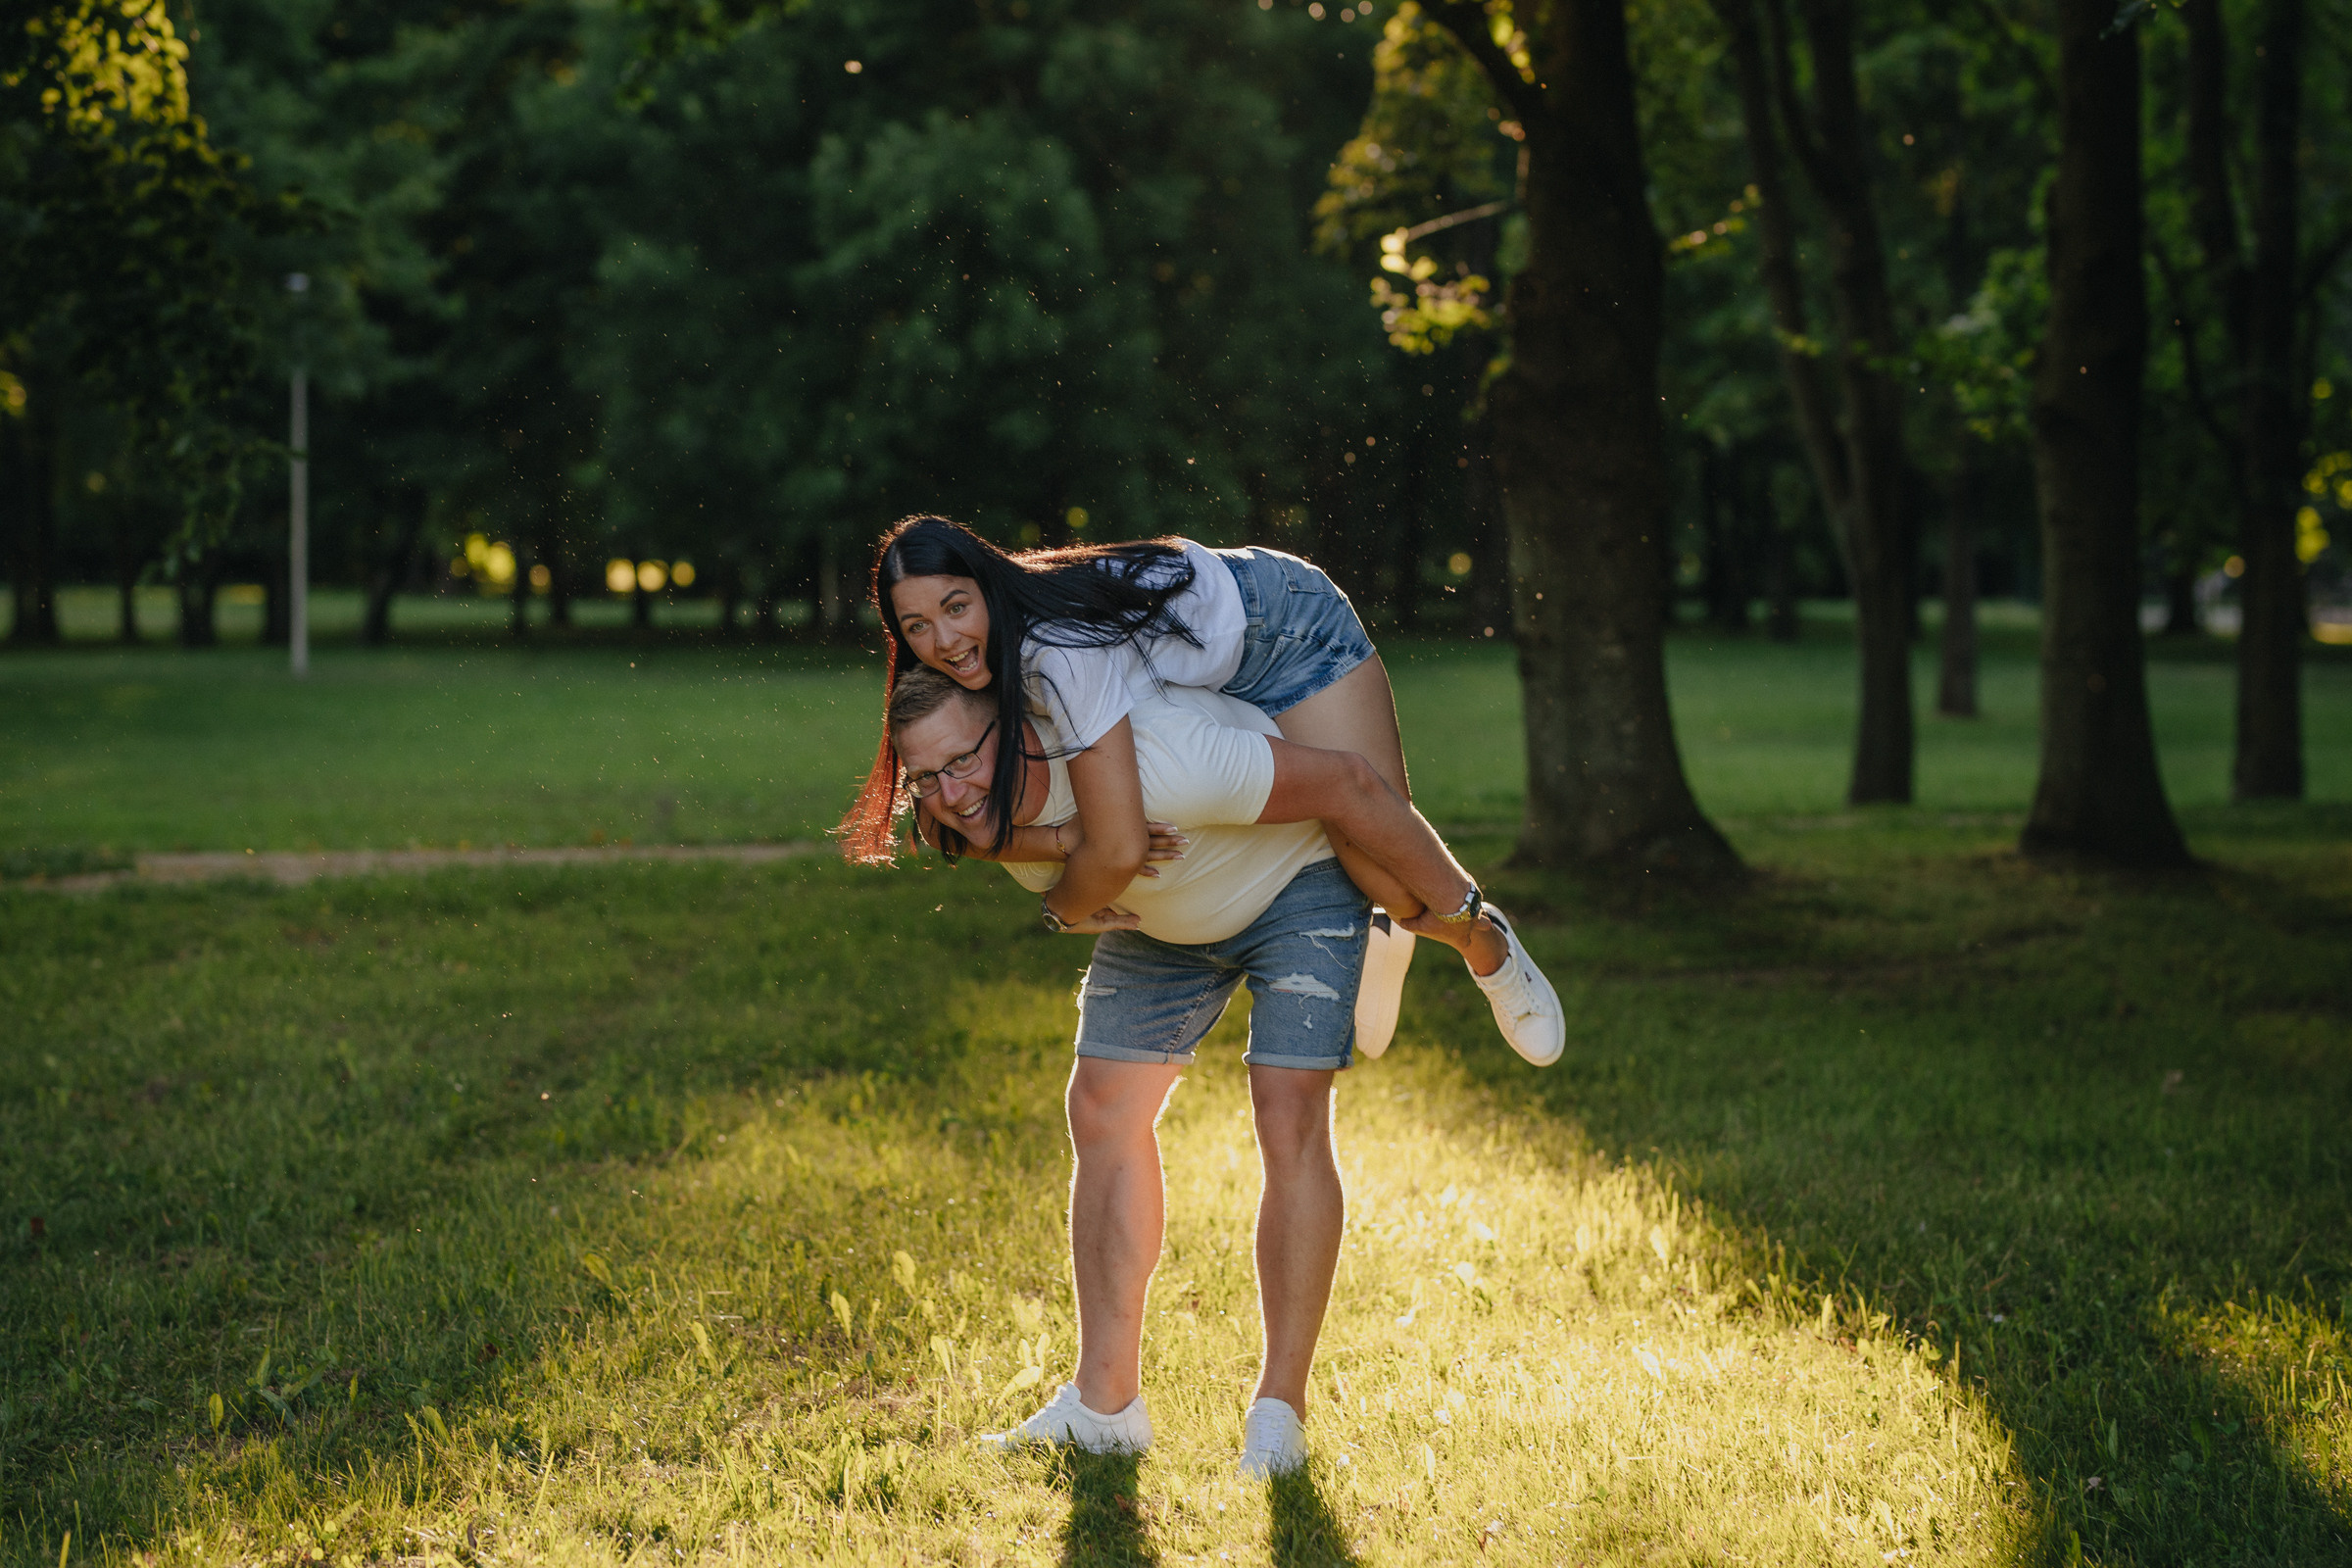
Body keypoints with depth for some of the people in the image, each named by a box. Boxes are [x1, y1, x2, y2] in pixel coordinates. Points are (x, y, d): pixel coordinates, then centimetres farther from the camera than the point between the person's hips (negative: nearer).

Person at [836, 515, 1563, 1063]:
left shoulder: (1062, 649, -42)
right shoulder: (976, 656, -19)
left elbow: (1118, 851, -44)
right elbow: (969, 829, -15)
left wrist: (1063, 908, -22)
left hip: (1279, 625, -7)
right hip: (1200, 679, 7)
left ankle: (1482, 937, 21)